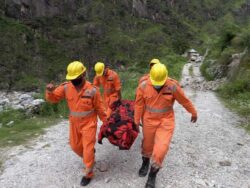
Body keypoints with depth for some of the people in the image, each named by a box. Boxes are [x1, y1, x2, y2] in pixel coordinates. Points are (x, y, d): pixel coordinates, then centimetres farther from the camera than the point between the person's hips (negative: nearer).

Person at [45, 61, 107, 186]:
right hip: (74, 123, 5)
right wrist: (50, 91, -25)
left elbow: (100, 108, -10)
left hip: (89, 124, -5)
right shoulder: (66, 87, -11)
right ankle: (89, 159, 51)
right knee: (75, 146, 21)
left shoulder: (92, 90, -20)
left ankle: (88, 174, 26)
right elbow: (53, 98, -2)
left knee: (88, 149, 3)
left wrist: (106, 122, -3)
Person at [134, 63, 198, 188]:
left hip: (166, 121, -1)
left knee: (161, 149, -6)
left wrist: (194, 113, 11)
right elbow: (139, 105, -7)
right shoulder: (143, 86, -16)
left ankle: (152, 175, 19)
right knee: (147, 144, 18)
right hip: (149, 120, 1)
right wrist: (136, 122, 0)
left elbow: (185, 101, -3)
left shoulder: (173, 87, -19)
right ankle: (145, 163, 51)